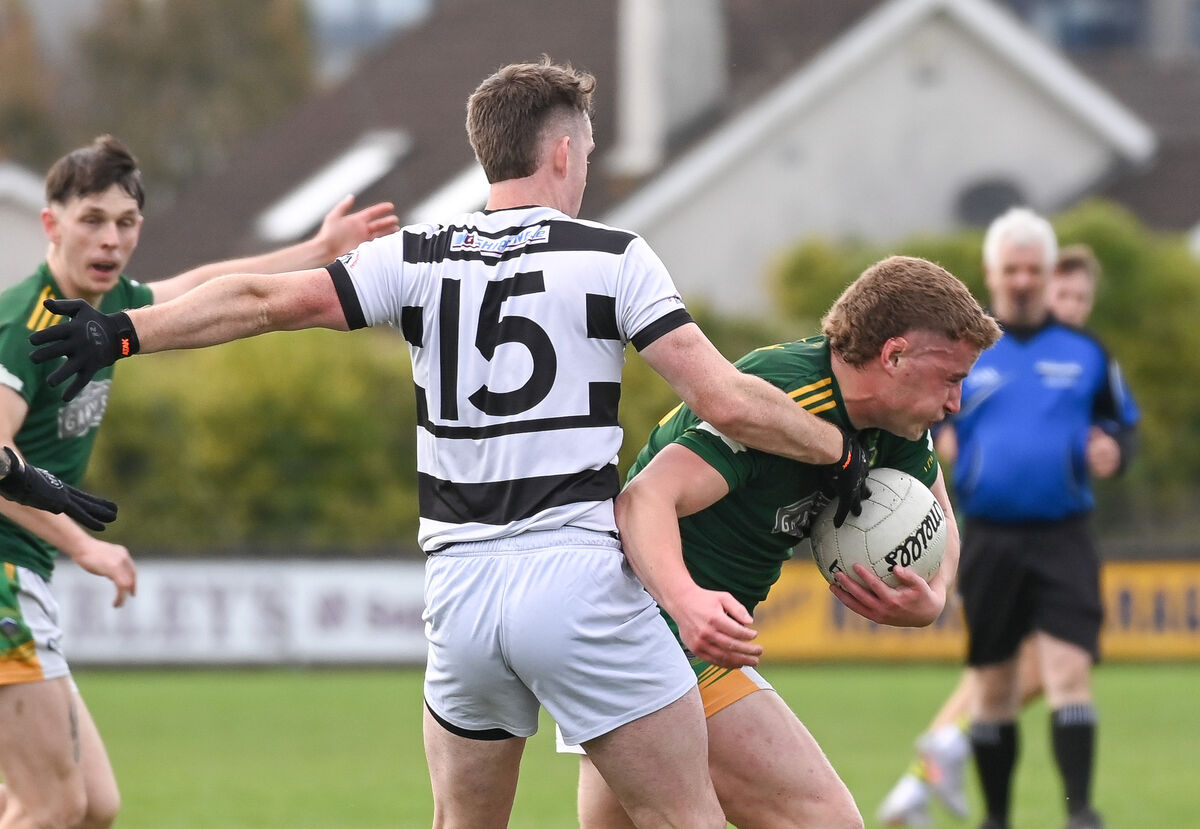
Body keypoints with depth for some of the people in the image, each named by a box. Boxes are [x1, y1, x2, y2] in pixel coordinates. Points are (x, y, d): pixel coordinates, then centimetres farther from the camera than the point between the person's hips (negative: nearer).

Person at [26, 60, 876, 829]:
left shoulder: (418, 258, 6)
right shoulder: (612, 257, -2)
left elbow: (269, 300, 1)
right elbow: (725, 401, -7)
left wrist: (123, 333, 9)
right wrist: (840, 449, 6)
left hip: (461, 592, 4)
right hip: (578, 580, -4)